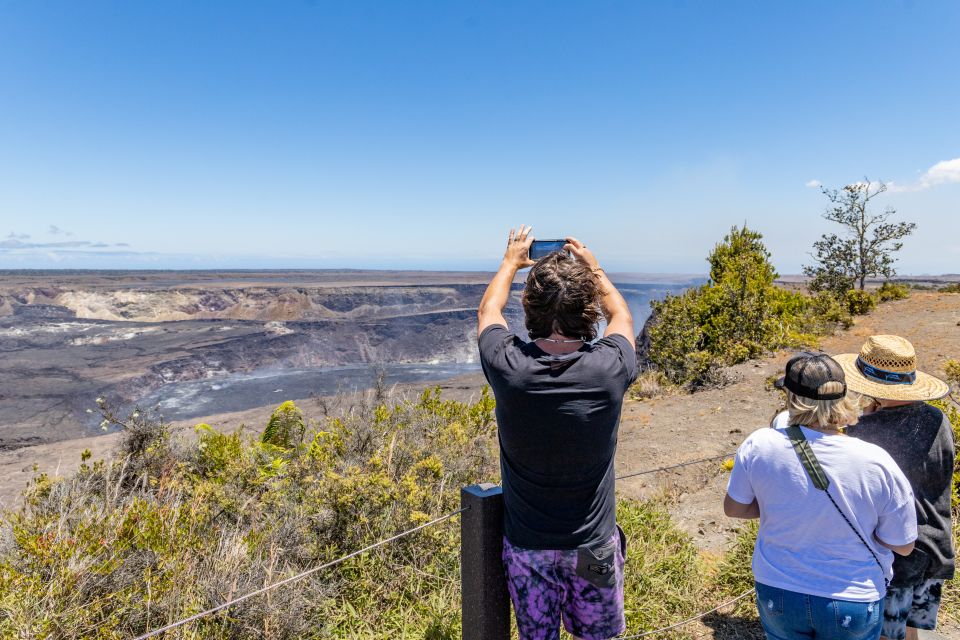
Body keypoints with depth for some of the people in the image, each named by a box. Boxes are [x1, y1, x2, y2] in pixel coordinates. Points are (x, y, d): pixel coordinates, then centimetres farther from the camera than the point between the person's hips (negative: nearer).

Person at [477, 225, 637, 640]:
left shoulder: (508, 366, -24)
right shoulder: (610, 370, -22)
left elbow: (488, 310, 1)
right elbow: (622, 317, 4)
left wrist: (512, 261, 16)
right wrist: (592, 267, 16)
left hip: (527, 544, 0)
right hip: (594, 544, 0)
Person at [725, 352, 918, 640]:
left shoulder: (758, 446, -22)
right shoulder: (877, 464, -24)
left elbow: (733, 508, -6)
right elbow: (903, 545, -9)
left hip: (776, 594, 1)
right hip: (852, 602, 0)